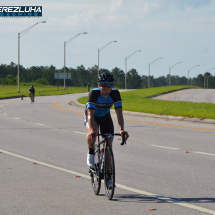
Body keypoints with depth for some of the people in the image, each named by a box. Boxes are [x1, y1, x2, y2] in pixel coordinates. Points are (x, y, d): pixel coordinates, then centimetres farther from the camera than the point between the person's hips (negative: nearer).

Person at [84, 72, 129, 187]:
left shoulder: (115, 94, -26)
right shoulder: (94, 93, -34)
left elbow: (119, 113, -31)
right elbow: (90, 114, -41)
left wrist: (121, 129, -46)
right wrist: (91, 130, -56)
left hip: (105, 117, 3)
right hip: (91, 116, -3)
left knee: (108, 144, -6)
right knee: (92, 132, -37)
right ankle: (91, 153, -8)